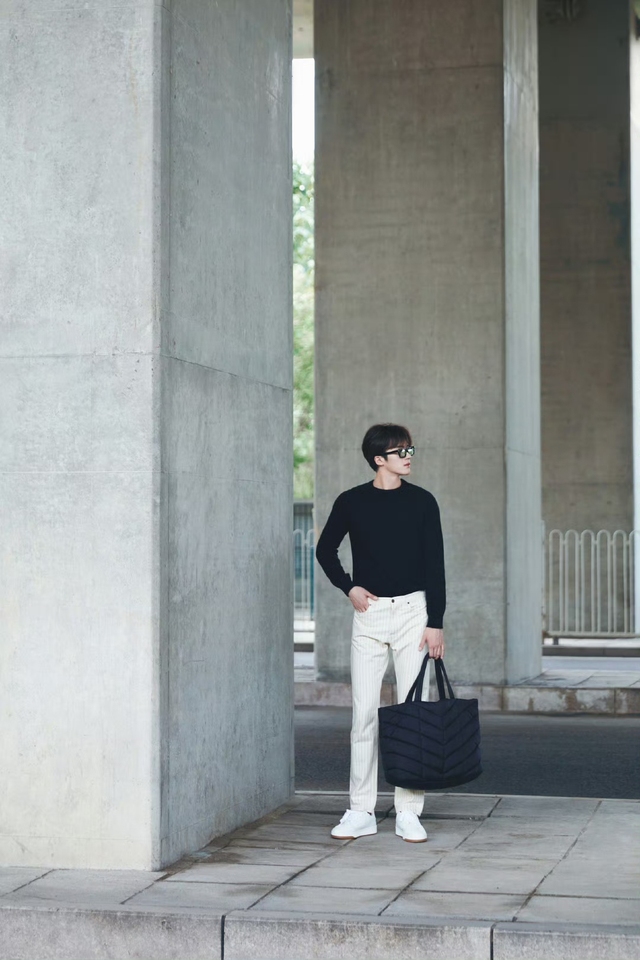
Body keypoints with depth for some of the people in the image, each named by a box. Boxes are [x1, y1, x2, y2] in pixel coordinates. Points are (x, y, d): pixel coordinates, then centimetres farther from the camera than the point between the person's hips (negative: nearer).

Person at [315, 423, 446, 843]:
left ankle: (409, 812, 4)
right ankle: (361, 811, 7)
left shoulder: (422, 501, 1)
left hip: (412, 611, -1)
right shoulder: (352, 502, 2)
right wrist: (349, 588, 2)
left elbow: (434, 564, -1)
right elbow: (326, 549, 16)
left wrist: (435, 623, -6)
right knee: (365, 712, 1)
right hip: (369, 613, 1)